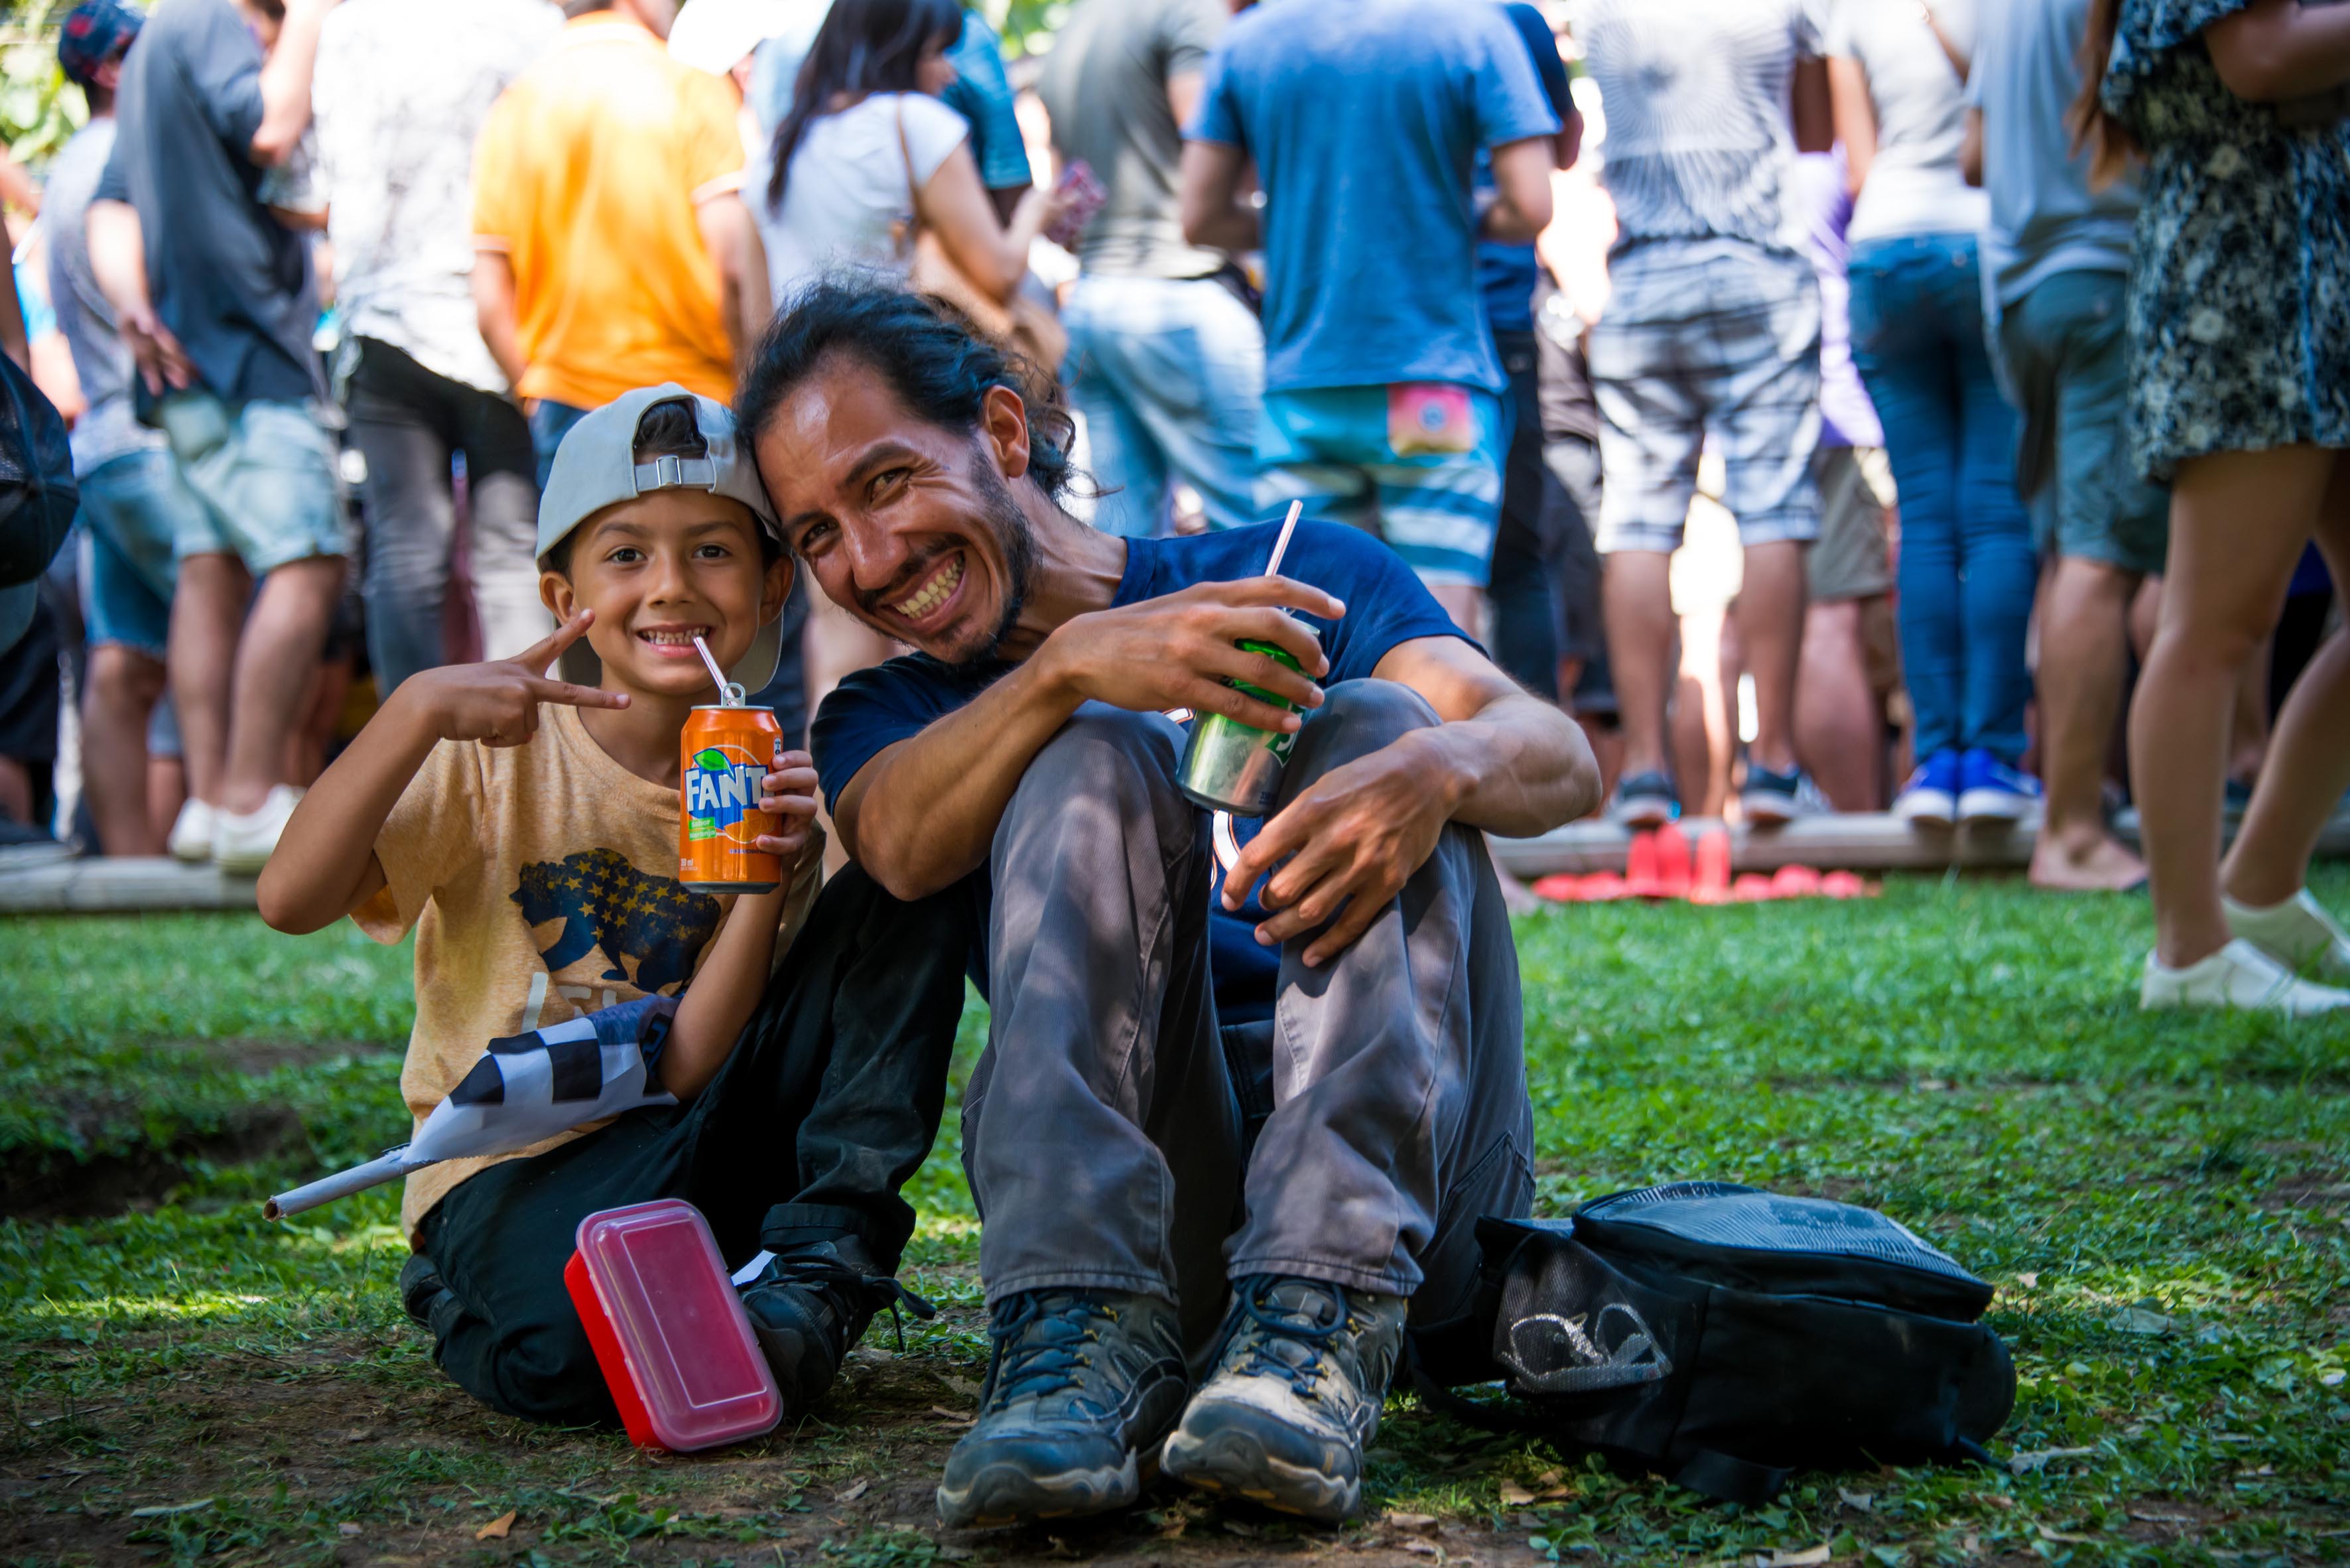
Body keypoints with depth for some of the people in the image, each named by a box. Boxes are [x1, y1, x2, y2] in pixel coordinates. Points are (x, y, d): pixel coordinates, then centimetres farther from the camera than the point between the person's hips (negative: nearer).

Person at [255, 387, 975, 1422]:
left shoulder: (767, 786, 1)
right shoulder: (497, 751, -6)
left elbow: (690, 1071, -9)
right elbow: (291, 901, -21)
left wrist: (767, 883, -22)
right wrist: (418, 708, -29)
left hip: (682, 1160, 3)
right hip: (512, 1169, -3)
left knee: (906, 896, -12)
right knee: (570, 1353, -38)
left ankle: (813, 1273, -11)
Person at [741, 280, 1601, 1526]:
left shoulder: (1295, 575, 12)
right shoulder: (885, 717, 17)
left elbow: (1561, 757, -5)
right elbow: (899, 847, -9)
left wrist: (1433, 765, -28)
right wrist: (1070, 662, -25)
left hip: (1395, 1150, 0)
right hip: (1126, 1174, 0)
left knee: (1374, 722, -19)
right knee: (1095, 756, -17)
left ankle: (1314, 1331, -36)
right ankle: (1085, 1335, -35)